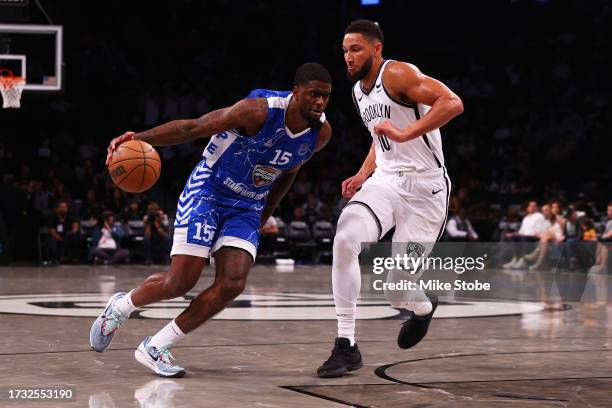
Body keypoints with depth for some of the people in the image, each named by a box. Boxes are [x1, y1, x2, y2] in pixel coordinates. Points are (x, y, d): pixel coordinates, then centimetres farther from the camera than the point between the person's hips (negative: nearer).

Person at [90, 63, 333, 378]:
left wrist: (264, 215, 18)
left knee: (232, 284, -14)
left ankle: (155, 348, -2)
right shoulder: (259, 111, -25)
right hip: (208, 191, -5)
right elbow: (193, 128, -23)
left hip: (248, 208, 5)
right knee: (180, 282, -11)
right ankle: (121, 307, 22)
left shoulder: (321, 134, -6)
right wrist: (139, 138, -35)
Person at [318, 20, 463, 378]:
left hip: (424, 188, -7)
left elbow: (452, 103, -25)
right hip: (385, 180, 7)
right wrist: (363, 175, 13)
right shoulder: (359, 90, 14)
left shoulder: (396, 74, -13)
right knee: (345, 239, -24)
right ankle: (346, 347, -17)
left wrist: (405, 134, -31)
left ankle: (423, 307, 36)